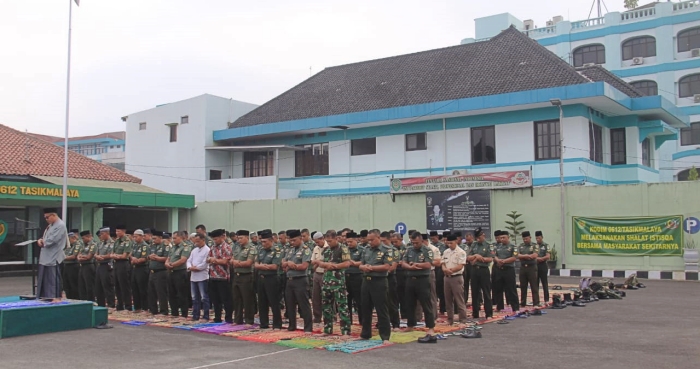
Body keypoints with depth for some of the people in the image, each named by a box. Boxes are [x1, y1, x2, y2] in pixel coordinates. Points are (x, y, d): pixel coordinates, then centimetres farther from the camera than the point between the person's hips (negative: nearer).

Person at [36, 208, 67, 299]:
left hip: (53, 259, -10)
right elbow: (45, 239, 22)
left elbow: (51, 240, -21)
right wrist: (41, 240, -1)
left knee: (52, 283, -3)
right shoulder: (50, 225, 17)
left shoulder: (60, 225, -14)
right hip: (45, 258, 10)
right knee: (43, 282, 13)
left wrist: (42, 242, -2)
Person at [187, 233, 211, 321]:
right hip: (193, 277, 8)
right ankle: (195, 316, 20)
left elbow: (205, 264, -16)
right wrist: (190, 267, -8)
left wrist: (196, 268, -10)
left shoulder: (207, 250, -8)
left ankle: (205, 317, 2)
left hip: (202, 277, -8)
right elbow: (189, 260, 12)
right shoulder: (194, 250, 16)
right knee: (195, 298, 13)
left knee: (204, 298, -3)